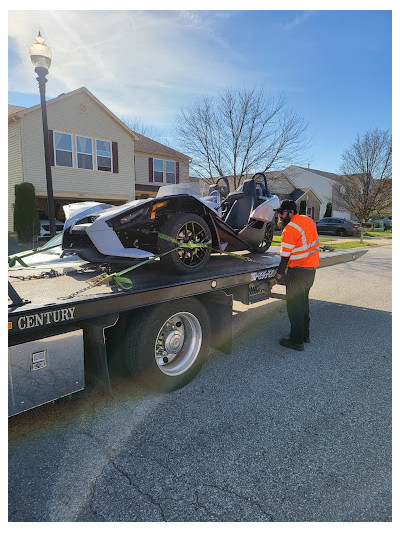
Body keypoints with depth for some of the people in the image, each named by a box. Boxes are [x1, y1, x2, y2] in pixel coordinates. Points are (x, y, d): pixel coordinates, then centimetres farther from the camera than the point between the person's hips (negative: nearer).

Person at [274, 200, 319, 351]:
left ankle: (297, 341, 8)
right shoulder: (309, 221, 9)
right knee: (303, 300, 20)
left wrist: (280, 274, -6)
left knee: (294, 304, 0)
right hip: (312, 268, 9)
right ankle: (305, 334, 32)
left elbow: (285, 256, -16)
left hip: (298, 270, -9)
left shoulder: (289, 230, -18)